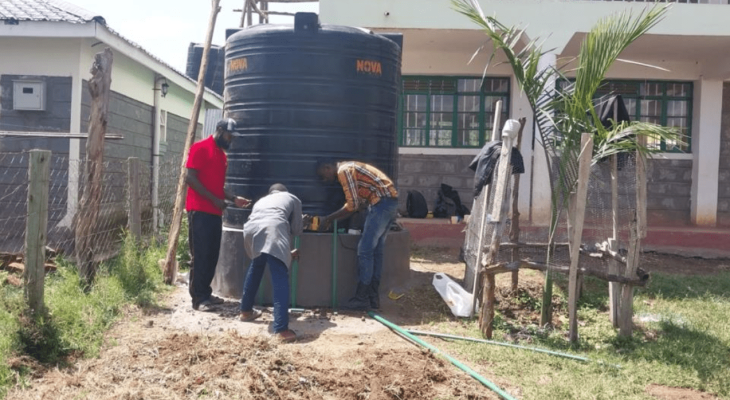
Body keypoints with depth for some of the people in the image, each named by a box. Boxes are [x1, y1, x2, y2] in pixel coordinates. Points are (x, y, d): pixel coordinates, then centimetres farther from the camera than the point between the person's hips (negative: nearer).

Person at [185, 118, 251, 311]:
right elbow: (190, 178, -14)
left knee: (212, 255, 10)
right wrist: (215, 199, -16)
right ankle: (198, 298, -1)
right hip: (199, 211, -8)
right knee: (200, 255, -6)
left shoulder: (222, 155, 18)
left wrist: (233, 198, 7)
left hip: (215, 212, 8)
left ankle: (205, 293, 19)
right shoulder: (200, 148, -7)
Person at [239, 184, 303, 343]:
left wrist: (287, 252, 52)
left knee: (256, 266, 32)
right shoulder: (292, 198, 34)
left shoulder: (261, 200, 44)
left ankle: (246, 310, 44)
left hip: (251, 229, 5)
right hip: (273, 229, -5)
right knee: (280, 278, -5)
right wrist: (301, 224, 52)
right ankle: (282, 329, -13)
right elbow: (296, 230, 28)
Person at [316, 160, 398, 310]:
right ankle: (373, 297, 15)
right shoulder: (348, 169, 23)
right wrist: (332, 220, 20)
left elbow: (352, 205, -12)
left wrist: (329, 218, -2)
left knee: (365, 250, -5)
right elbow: (358, 203, 22)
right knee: (375, 250, 11)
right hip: (389, 202, 10)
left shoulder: (344, 171, -8)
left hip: (382, 202, -10)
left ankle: (361, 298, 0)